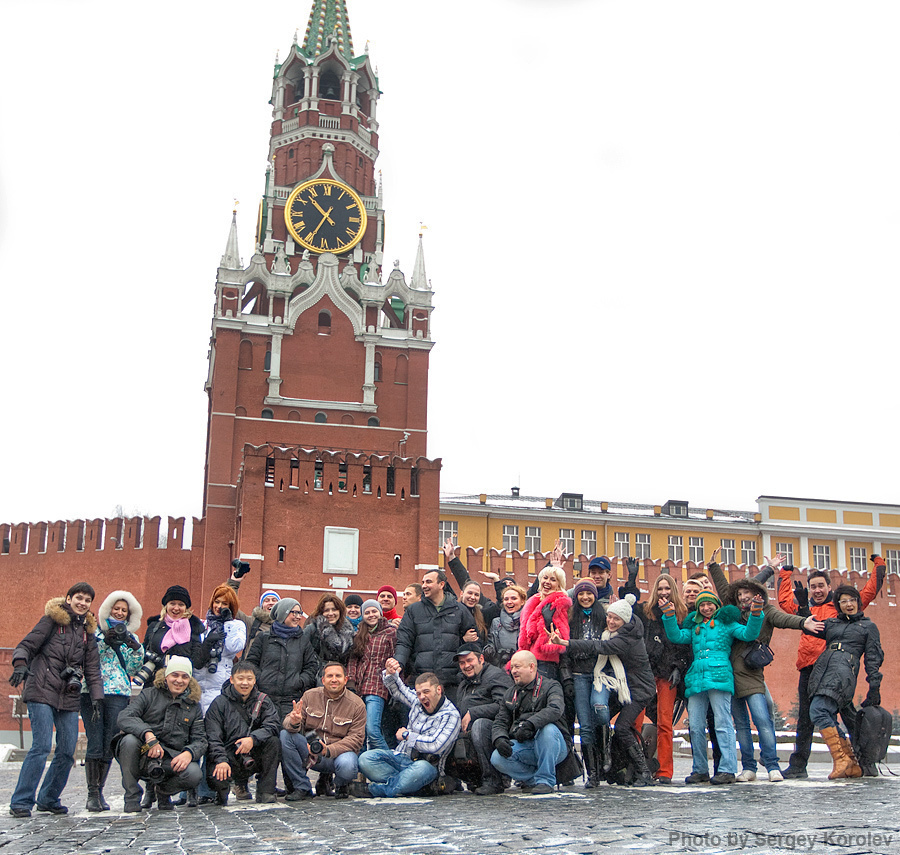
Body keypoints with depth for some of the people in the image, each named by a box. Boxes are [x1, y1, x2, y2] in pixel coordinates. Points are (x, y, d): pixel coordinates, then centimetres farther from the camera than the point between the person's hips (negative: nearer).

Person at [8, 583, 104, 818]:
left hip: (69, 698, 5)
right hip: (42, 693, -5)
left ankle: (48, 799, 16)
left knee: (67, 751, 1)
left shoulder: (87, 631, 16)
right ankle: (21, 802, -3)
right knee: (41, 747, -13)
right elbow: (27, 645, -4)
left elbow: (93, 669, 16)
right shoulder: (51, 620, 3)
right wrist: (20, 664, -24)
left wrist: (97, 697, 7)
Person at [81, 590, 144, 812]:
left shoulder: (130, 637, 17)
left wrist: (136, 649, -5)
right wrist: (104, 641, -13)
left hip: (118, 694, 2)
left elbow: (132, 670, 10)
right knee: (95, 743, -10)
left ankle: (99, 791, 11)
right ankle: (92, 793, -3)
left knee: (109, 746, -1)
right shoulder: (95, 632, 11)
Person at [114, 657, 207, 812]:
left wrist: (189, 753, -17)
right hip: (143, 755, -1)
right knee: (129, 740, -33)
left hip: (171, 761, 1)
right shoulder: (149, 694, 6)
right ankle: (132, 796, -12)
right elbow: (124, 717, -10)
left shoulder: (194, 706, 14)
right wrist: (148, 735, -28)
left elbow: (200, 740, 8)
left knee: (194, 773, -30)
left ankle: (163, 790, 7)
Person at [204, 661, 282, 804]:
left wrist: (253, 739, -27)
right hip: (229, 756, -2)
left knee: (274, 741, -25)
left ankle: (265, 792, -16)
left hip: (254, 758, 2)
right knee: (216, 775, -33)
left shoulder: (263, 700, 6)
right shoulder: (220, 704, 1)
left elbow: (274, 725, -10)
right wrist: (221, 760, -26)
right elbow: (213, 737, -8)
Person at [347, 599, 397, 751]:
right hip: (359, 687, 5)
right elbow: (353, 659, 17)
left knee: (372, 730, -17)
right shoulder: (360, 634, 20)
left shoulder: (391, 632, 4)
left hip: (377, 686, -5)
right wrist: (352, 682, 5)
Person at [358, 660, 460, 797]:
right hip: (401, 757, 6)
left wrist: (407, 735, -8)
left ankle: (382, 788, -27)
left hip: (427, 763, -6)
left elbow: (435, 746, -20)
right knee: (365, 759, -19)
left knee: (421, 768, -42)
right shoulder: (418, 701, 11)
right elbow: (397, 689, 26)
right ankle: (405, 784, -26)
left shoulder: (451, 715, -8)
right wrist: (390, 673, 3)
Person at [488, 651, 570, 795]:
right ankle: (535, 779, -6)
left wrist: (530, 724, -37)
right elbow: (499, 722, 12)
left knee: (548, 728, -36)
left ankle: (545, 779, -21)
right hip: (522, 747, 4)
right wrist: (499, 738, -13)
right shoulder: (510, 694, 18)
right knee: (497, 759, -25)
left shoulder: (550, 686, 0)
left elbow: (555, 709, -22)